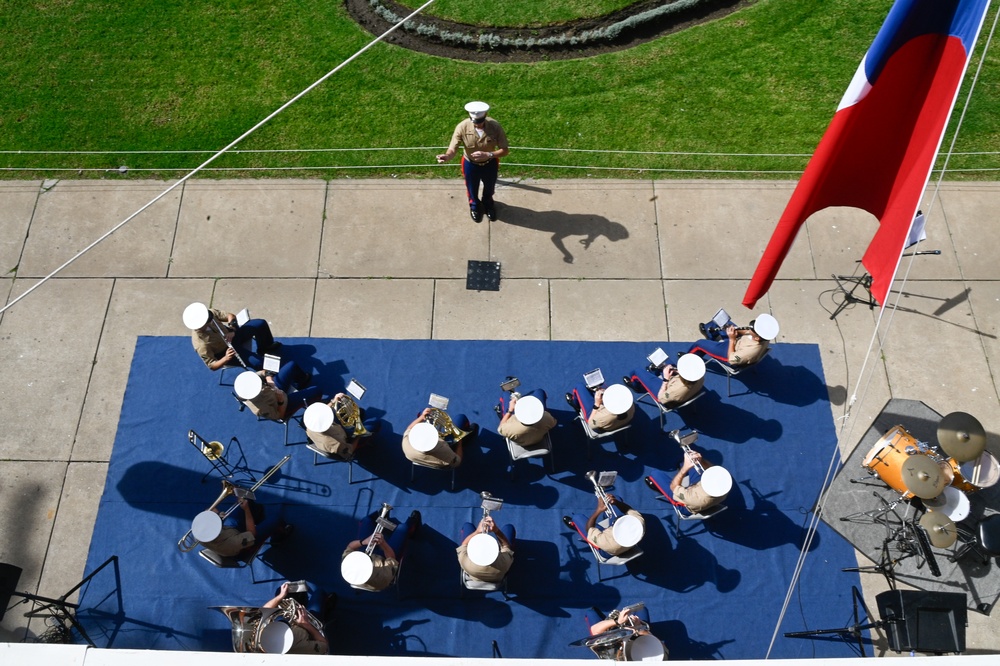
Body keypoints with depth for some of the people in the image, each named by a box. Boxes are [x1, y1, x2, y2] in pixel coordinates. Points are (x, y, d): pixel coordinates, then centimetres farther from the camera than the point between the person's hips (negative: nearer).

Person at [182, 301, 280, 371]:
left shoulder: (210, 313, -24)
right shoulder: (201, 345, -35)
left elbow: (231, 316, -10)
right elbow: (211, 366, -24)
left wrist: (232, 331, -27)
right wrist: (225, 359, -41)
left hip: (230, 334, 6)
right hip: (225, 350, -6)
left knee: (261, 323, -4)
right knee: (258, 363, -21)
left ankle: (266, 347, 27)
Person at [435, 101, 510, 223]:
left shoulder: (495, 127, -30)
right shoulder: (462, 127, -30)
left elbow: (505, 150, -24)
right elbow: (452, 149, -30)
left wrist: (488, 155, -40)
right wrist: (446, 156, -55)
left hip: (490, 164, 1)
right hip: (470, 164, 0)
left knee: (489, 188, 28)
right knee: (472, 189, 26)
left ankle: (488, 204, 63)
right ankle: (474, 205, 61)